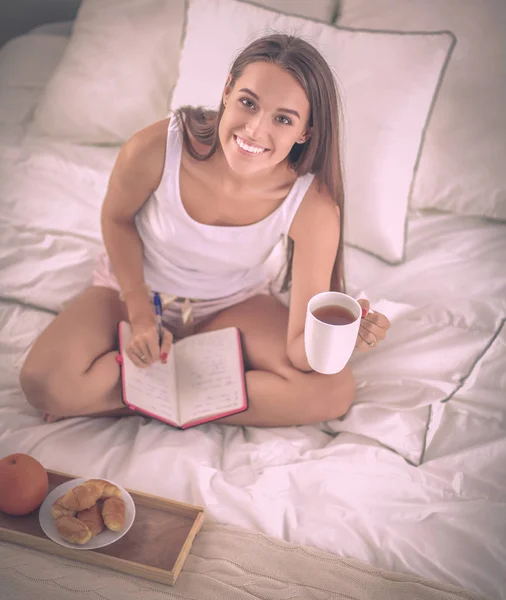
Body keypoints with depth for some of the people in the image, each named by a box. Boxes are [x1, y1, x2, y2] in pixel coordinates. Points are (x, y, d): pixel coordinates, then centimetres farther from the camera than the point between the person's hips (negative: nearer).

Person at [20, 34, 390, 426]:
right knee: (45, 383, -25)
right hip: (137, 289, -1)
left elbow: (301, 351, -25)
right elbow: (117, 218, -5)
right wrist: (140, 314, -13)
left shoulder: (313, 205, -29)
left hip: (234, 303, 1)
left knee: (334, 391, -21)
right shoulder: (155, 150, -30)